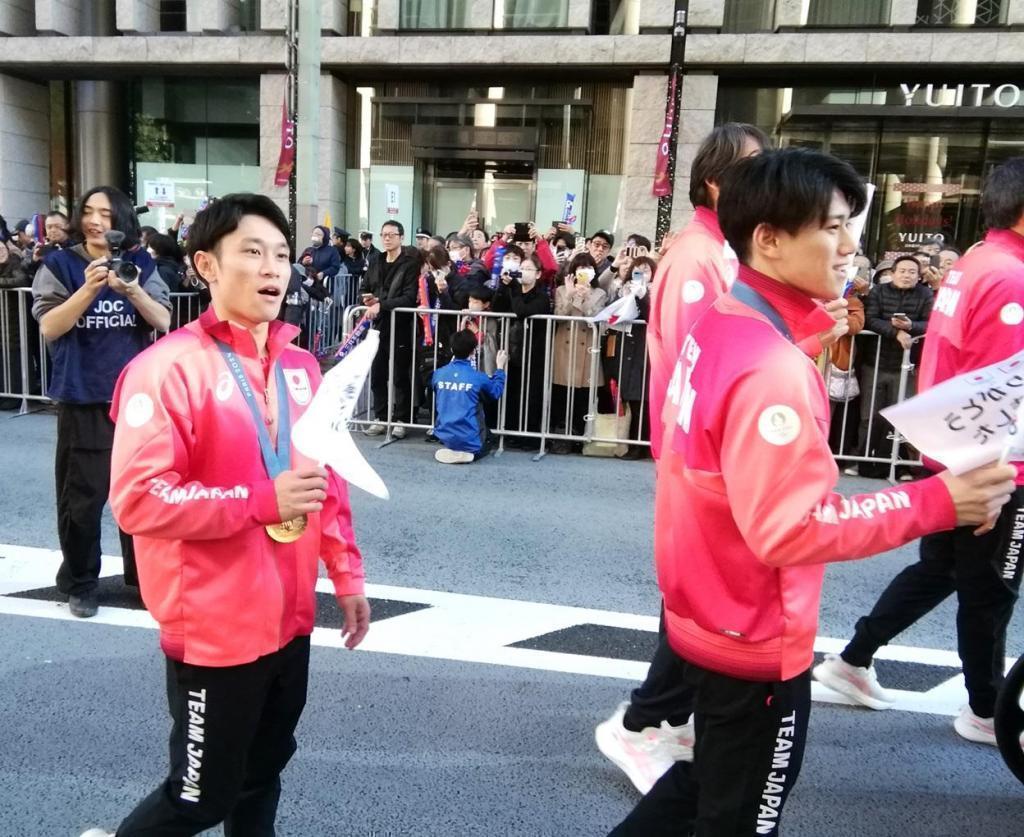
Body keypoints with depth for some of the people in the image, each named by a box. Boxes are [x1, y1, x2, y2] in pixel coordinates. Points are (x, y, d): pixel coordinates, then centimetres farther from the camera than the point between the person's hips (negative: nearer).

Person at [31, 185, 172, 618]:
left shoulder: (141, 263, 4)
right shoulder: (60, 265, 0)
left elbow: (163, 322, -4)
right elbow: (49, 327, -9)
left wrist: (132, 291, -21)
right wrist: (89, 289, -22)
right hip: (83, 400, -2)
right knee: (82, 497, 3)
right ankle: (79, 583, 21)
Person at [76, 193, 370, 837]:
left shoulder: (300, 367, 5)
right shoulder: (168, 367, -16)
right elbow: (137, 498, -21)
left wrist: (347, 575, 11)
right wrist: (263, 500, -25)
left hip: (289, 617, 7)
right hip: (215, 628, -6)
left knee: (263, 777, 23)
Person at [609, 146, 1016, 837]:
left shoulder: (719, 325, 1)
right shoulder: (772, 367, -28)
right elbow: (789, 527, -30)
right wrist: (937, 502, -27)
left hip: (705, 614, 9)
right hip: (754, 641, -8)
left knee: (706, 781, 30)